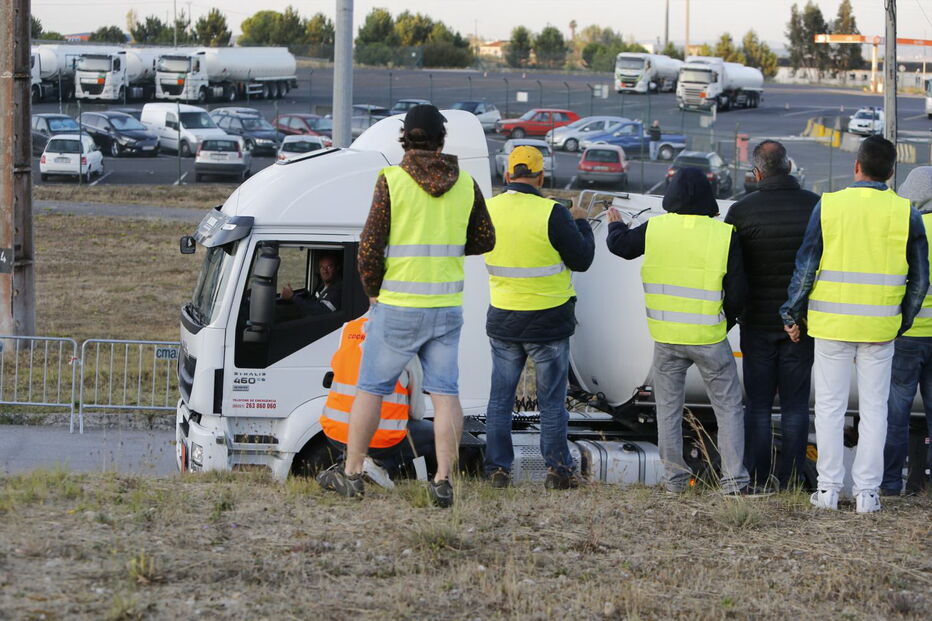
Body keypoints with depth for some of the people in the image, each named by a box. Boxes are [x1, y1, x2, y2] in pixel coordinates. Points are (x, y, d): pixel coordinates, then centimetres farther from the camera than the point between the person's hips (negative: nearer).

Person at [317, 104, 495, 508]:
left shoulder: (392, 181, -10)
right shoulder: (464, 183, 1)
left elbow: (370, 249, -11)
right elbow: (483, 241, 11)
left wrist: (373, 293, 3)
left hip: (397, 308, -3)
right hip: (446, 307, 3)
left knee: (371, 388, 10)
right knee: (444, 392, 7)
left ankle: (351, 474, 16)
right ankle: (443, 481, 0)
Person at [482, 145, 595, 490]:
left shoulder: (489, 210, -3)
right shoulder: (552, 214, -17)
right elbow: (582, 260, -9)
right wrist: (581, 223, 9)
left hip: (502, 319, 3)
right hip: (548, 321, -3)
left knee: (500, 397, 12)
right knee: (552, 399, 6)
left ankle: (497, 468, 11)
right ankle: (558, 470, 10)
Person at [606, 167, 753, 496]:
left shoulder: (654, 229, -4)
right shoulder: (724, 235, -10)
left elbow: (620, 245, 14)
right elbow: (737, 289, -7)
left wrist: (616, 224, 36)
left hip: (666, 337, 2)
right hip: (710, 338, -2)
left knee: (668, 408, 14)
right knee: (728, 407, 7)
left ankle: (674, 479, 15)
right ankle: (734, 479, 1)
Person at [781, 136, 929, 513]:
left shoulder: (828, 206, -6)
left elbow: (806, 266, -4)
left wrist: (792, 313, 7)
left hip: (832, 325, -1)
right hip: (880, 327, 1)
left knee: (830, 407, 8)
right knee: (874, 409, 8)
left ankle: (828, 489, 9)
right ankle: (867, 492, 7)